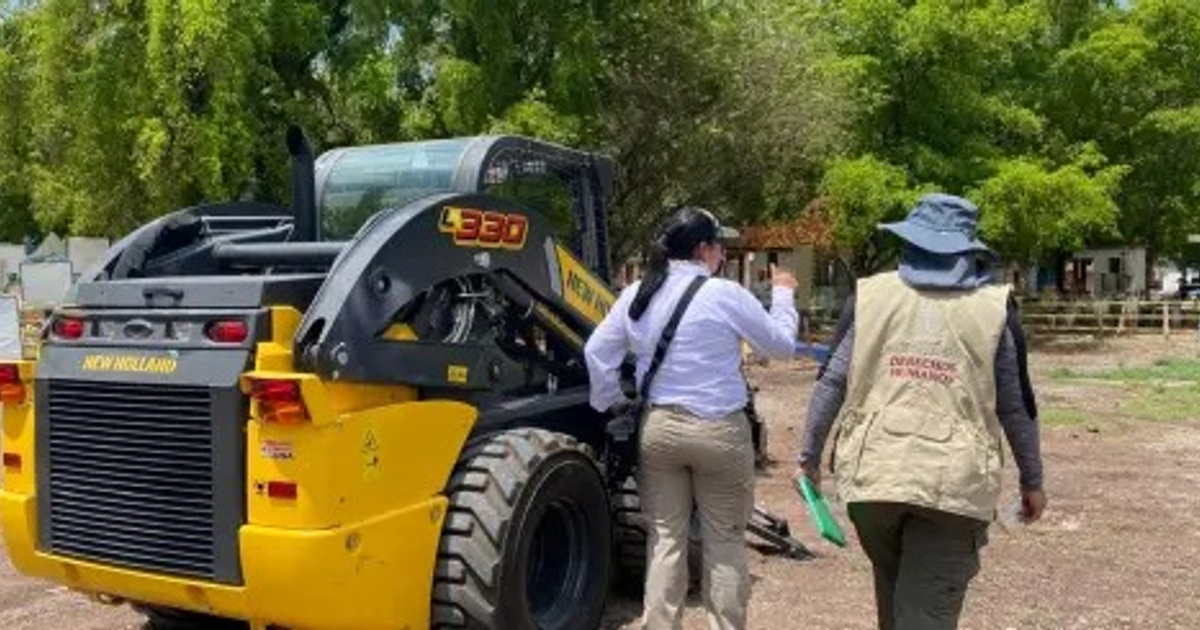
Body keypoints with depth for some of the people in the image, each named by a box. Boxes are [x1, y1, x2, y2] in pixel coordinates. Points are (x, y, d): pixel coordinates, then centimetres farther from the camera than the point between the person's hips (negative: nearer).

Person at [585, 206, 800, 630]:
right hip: (718, 431, -4)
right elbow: (782, 345, 1)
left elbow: (596, 351, 9)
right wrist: (783, 294, 16)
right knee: (724, 542, 7)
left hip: (658, 427, 5)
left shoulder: (637, 295, 4)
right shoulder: (725, 294, -11)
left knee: (665, 538, 11)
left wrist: (611, 402, 21)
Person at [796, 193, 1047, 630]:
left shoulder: (870, 295, 2)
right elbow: (1016, 404, 6)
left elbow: (832, 383, 1)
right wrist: (1032, 480, 17)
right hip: (954, 482, -1)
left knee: (892, 592, 24)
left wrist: (809, 455, 11)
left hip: (873, 472, 2)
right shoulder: (994, 308, 1)